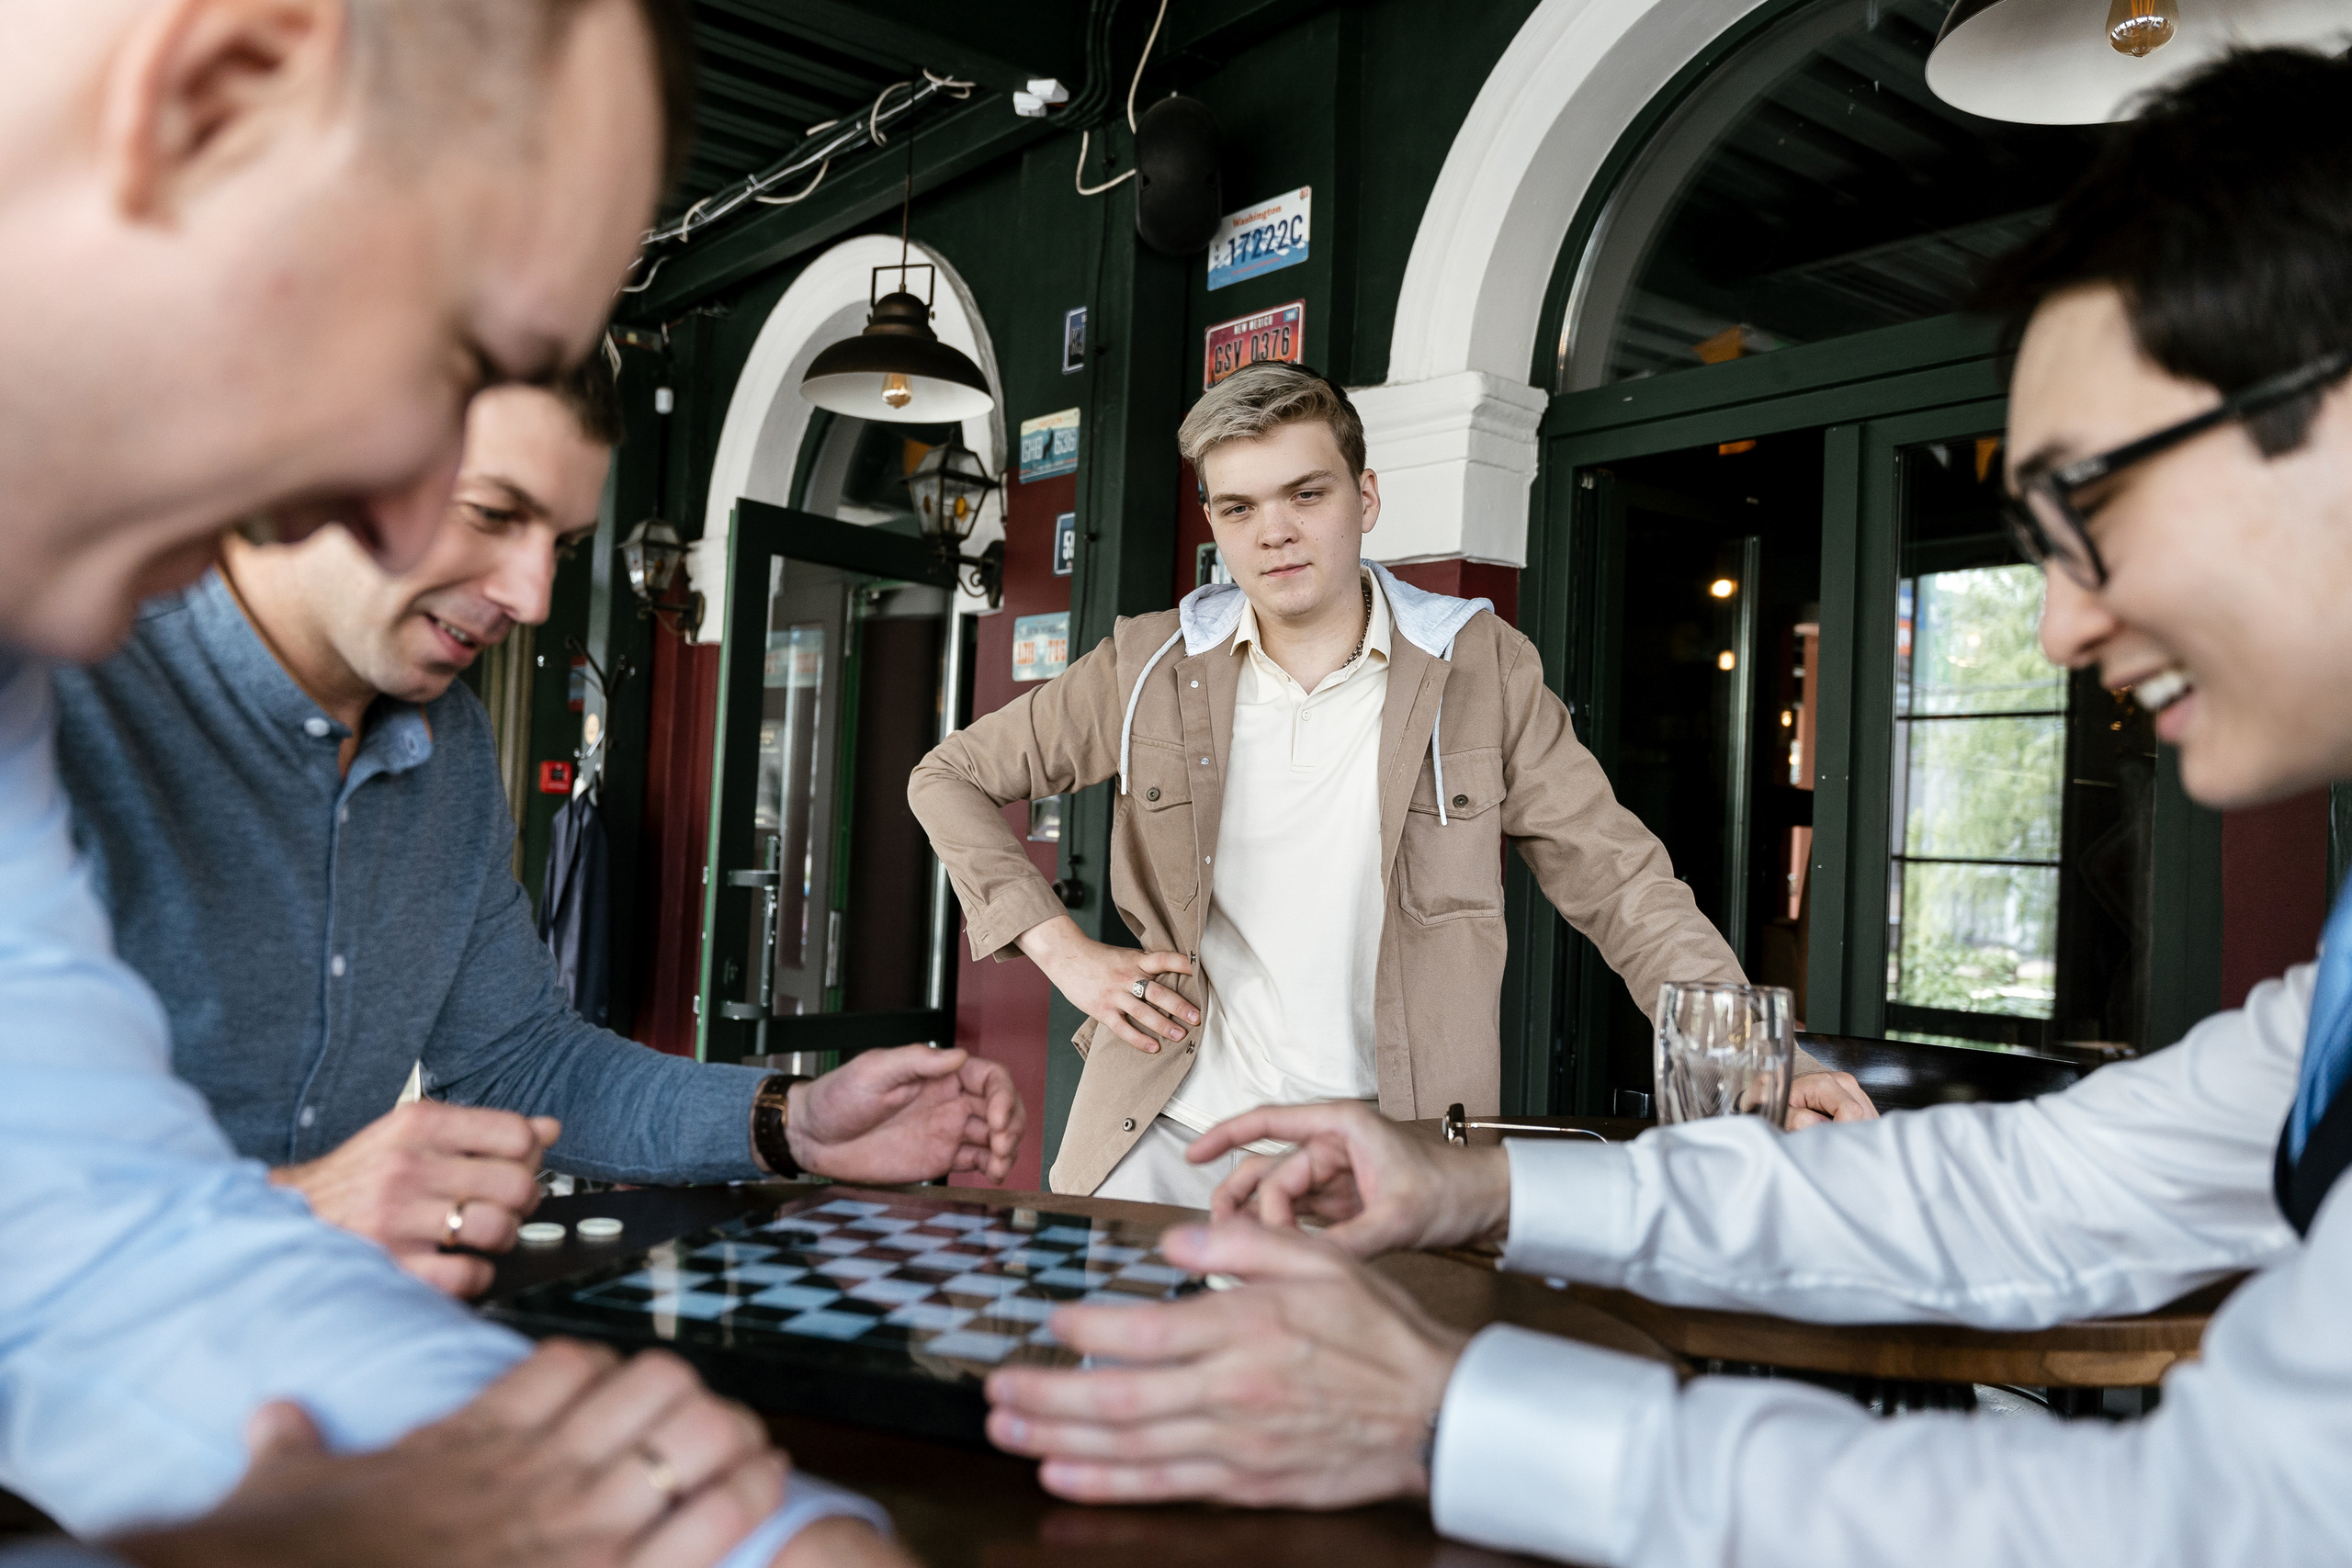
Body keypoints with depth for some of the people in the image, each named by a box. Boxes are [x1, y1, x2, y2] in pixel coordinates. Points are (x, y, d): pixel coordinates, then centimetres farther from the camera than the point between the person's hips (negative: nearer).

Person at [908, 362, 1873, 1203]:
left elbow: (1622, 888, 0)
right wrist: (1061, 949, 2)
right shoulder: (1152, 669, 2)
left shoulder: (1483, 670, 0)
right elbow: (951, 777, 12)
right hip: (1169, 1142, 1)